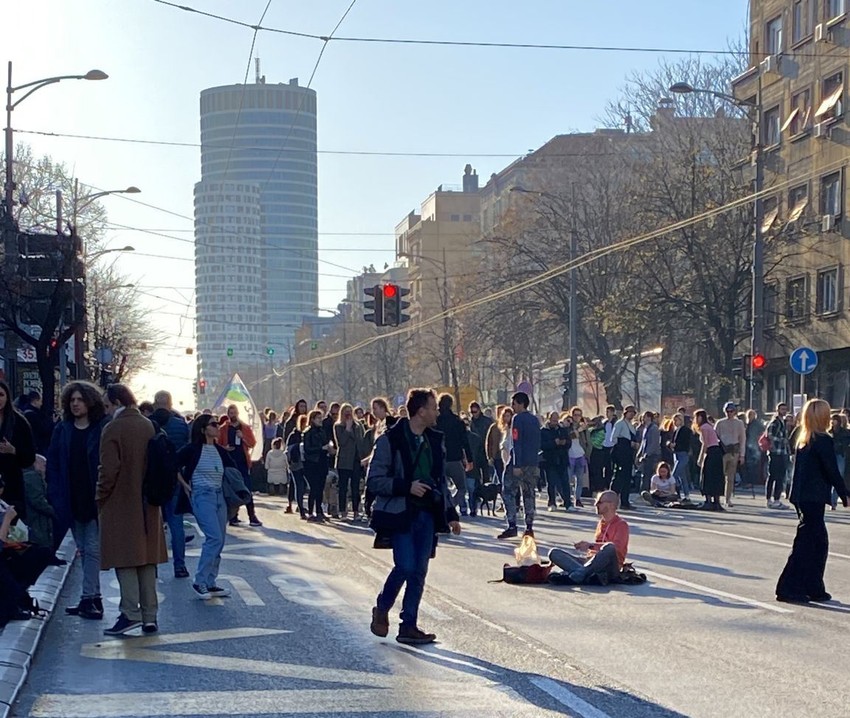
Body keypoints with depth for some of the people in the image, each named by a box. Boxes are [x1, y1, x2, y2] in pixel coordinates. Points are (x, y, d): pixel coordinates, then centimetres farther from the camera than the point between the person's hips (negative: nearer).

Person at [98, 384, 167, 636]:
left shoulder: (113, 429, -13)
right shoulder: (149, 426, 6)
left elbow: (108, 470, -16)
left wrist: (100, 498, -3)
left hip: (120, 505, -6)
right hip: (147, 505, 6)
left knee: (125, 560, -2)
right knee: (147, 560, 9)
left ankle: (131, 613, -7)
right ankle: (150, 617, 11)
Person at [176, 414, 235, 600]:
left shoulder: (220, 451, 12)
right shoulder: (193, 449, -6)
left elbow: (234, 469, 26)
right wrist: (185, 485, -4)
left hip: (219, 496, 7)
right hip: (202, 496, -7)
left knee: (220, 540, 5)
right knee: (214, 538, -17)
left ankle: (210, 583, 13)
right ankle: (200, 582, -10)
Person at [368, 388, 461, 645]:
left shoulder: (434, 441, 12)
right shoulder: (390, 441, -8)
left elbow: (441, 481, 21)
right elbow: (374, 481, -9)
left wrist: (451, 513, 15)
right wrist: (407, 487, -18)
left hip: (427, 515, 6)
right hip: (400, 515, -6)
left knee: (419, 572, 2)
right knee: (405, 566, -14)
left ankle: (409, 626, 10)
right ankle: (382, 609, 12)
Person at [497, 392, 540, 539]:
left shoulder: (518, 419, -10)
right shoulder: (535, 420, 15)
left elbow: (516, 443, -16)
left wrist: (517, 465, -18)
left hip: (519, 462, -7)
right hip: (533, 463, 7)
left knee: (508, 492, -2)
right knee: (529, 494, 10)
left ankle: (512, 526, -10)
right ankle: (529, 527, 8)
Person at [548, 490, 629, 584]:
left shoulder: (621, 524, 0)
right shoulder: (601, 523, 23)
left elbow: (616, 547, -16)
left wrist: (591, 545, -20)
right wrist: (587, 547, 2)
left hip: (609, 568, -7)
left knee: (609, 547, -41)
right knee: (554, 553, -9)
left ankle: (581, 572, -35)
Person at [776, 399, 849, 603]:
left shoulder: (803, 440, 11)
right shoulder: (824, 441, -13)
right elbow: (833, 472, -14)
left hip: (802, 497, 8)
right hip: (814, 498, -8)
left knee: (819, 542, 15)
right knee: (806, 542, -4)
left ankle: (814, 589, 19)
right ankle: (788, 589, -4)